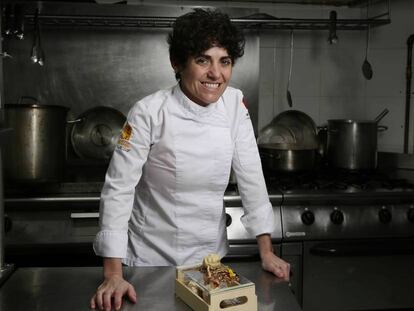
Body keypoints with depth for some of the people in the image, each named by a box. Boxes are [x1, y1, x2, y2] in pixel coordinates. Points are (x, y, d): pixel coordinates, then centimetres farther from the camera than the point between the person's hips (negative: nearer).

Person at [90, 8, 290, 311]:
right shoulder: (149, 112, -20)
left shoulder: (235, 103, -9)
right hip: (152, 257, -3)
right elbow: (118, 188, -19)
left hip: (211, 254, 4)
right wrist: (113, 275, -22)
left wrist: (267, 251, -3)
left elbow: (251, 176, -4)